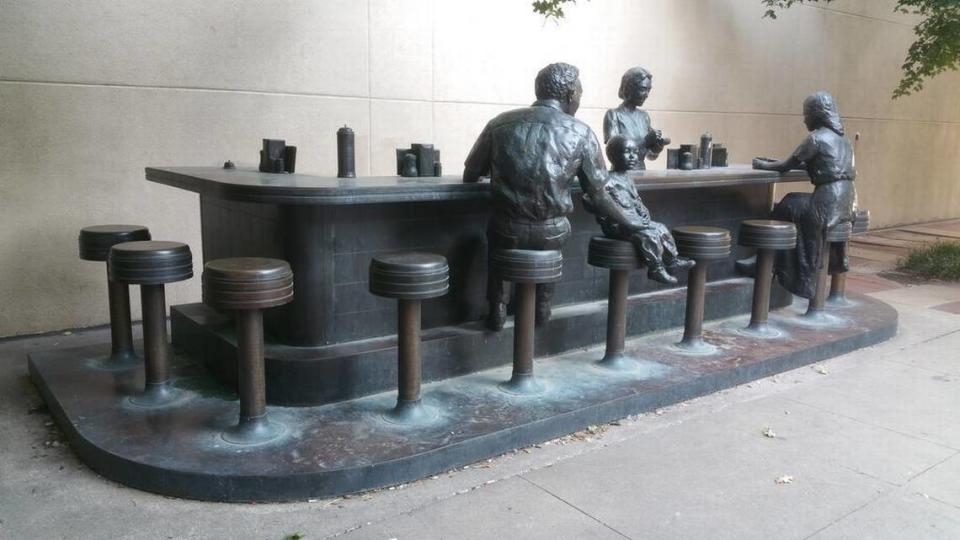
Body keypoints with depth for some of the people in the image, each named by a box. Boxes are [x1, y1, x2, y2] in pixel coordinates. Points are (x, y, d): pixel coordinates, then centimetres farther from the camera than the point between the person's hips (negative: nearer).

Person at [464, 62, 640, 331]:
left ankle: (498, 307, 26)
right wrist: (631, 223, 15)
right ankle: (543, 304, 35)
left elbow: (470, 176, 7)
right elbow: (599, 199, -2)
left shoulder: (501, 123, 0)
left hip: (509, 233, 0)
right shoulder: (582, 134, -5)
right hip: (551, 236, 0)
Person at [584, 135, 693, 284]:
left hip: (635, 221, 10)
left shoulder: (627, 179, 15)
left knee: (661, 228, 10)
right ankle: (656, 269, -12)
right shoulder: (609, 181, -17)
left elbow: (637, 202, 22)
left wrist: (645, 217, 2)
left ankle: (672, 259, 22)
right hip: (618, 225, -10)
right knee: (648, 235, -24)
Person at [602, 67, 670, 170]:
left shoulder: (644, 116, 10)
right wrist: (645, 141, -21)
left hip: (641, 172, 5)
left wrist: (657, 146, -6)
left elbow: (650, 156, 14)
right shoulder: (613, 115, -6)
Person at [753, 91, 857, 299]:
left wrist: (763, 165, 11)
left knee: (784, 209, 8)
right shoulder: (841, 138, 16)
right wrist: (774, 162, 26)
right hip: (844, 202, 8)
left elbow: (787, 166, -6)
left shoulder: (816, 137, -10)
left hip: (828, 203, -8)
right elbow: (810, 165, 24)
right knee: (794, 203, 25)